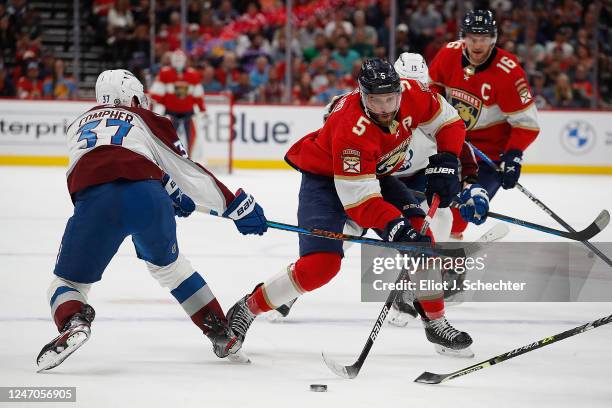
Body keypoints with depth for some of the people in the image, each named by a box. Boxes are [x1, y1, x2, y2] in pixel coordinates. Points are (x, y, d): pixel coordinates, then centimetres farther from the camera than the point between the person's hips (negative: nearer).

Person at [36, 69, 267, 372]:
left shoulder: (79, 126, 36)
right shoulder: (146, 120, 27)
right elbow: (188, 170, 23)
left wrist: (171, 194, 51)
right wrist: (238, 207, 28)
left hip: (94, 199, 0)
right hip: (148, 196, 0)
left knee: (68, 281, 14)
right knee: (169, 265, 29)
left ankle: (72, 324, -19)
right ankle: (222, 335, 28)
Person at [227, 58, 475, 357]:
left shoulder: (413, 94, -21)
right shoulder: (352, 128, -38)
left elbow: (449, 122, -2)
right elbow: (358, 199, -38)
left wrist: (445, 163, -17)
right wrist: (395, 226, -48)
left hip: (376, 173, 6)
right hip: (324, 177, -6)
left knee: (418, 233, -12)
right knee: (321, 264, -20)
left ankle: (436, 322, 2)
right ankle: (248, 308, -2)